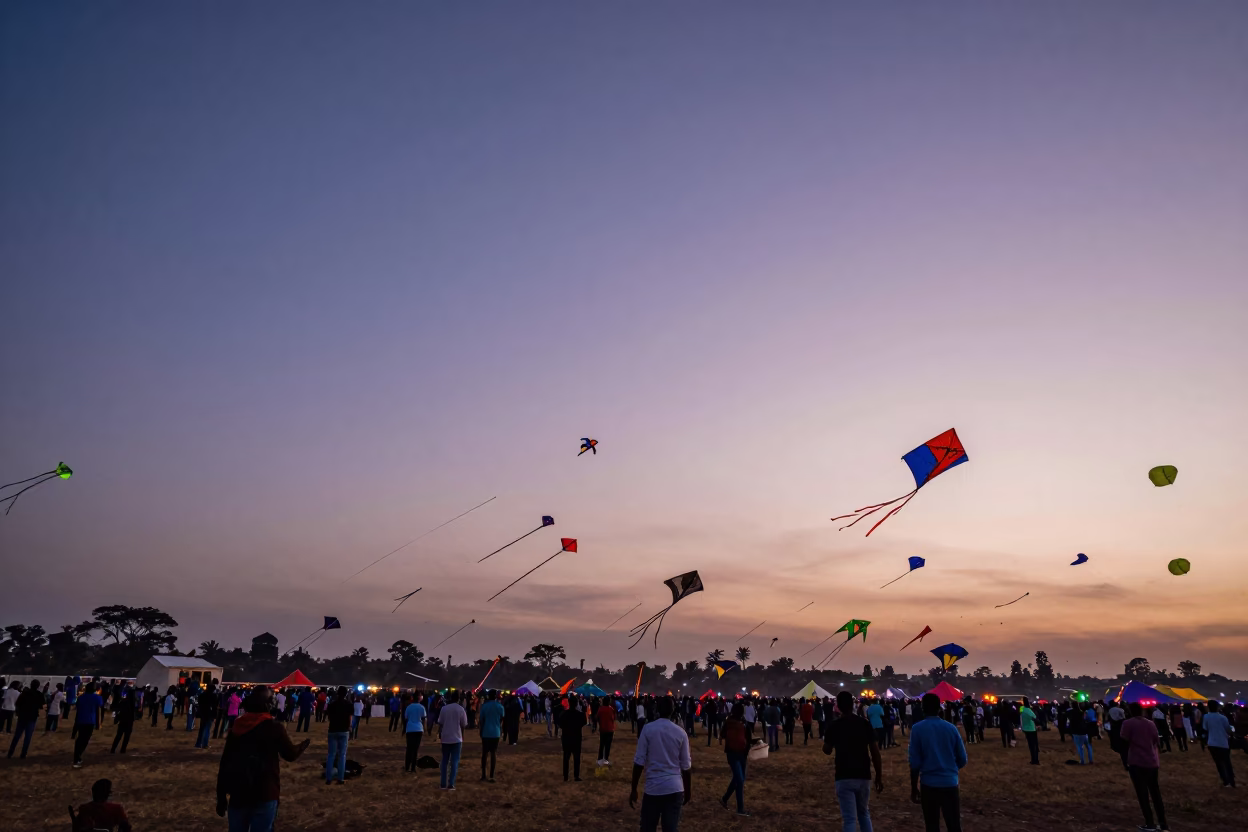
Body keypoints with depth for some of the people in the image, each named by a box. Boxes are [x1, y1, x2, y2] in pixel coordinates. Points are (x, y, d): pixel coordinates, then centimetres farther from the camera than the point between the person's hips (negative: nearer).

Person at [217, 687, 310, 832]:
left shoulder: (237, 726, 4)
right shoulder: (274, 727, -7)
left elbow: (224, 763, 5)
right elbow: (291, 754, 2)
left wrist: (221, 797, 12)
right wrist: (304, 745, 24)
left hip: (238, 793, 4)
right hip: (264, 794, -4)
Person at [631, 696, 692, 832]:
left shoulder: (647, 730, -6)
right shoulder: (680, 733, 0)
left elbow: (639, 762, -7)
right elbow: (686, 766, 5)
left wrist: (634, 789, 1)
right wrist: (688, 790, 18)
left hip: (653, 788, -1)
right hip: (675, 788, 2)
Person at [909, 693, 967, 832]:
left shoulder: (917, 729, -6)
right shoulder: (951, 727, 2)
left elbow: (915, 763, -8)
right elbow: (962, 759, 7)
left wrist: (914, 788, 2)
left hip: (929, 783, -2)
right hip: (950, 783, 2)